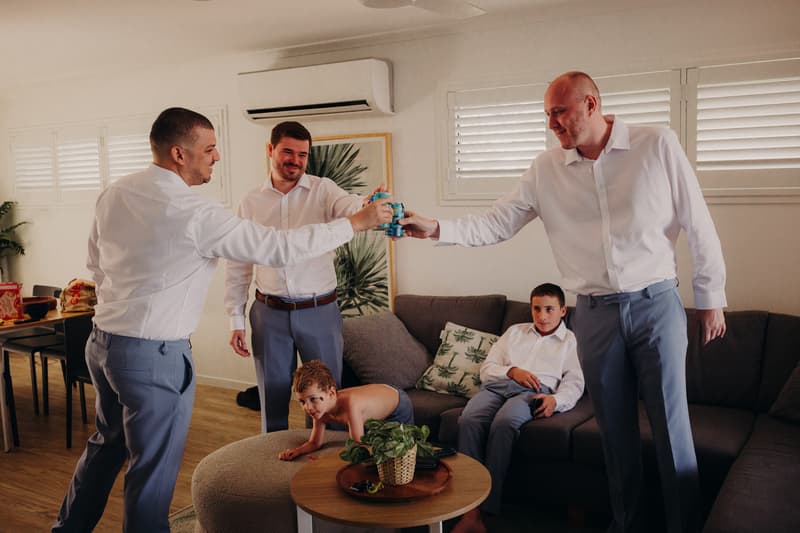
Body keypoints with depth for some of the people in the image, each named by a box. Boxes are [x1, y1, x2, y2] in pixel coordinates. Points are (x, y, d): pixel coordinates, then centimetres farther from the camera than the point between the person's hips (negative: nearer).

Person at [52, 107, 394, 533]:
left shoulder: (113, 194, 3)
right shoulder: (194, 214, -21)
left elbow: (96, 265, 15)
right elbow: (280, 248, -18)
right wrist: (356, 223, -11)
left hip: (102, 341, 9)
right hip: (155, 355, -9)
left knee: (107, 445, 27)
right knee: (154, 470, 7)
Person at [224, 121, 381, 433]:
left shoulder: (322, 190, -2)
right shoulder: (251, 202, 4)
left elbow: (349, 206, -25)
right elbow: (238, 264, 8)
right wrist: (236, 319, 4)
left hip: (319, 311, -1)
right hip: (269, 312, 2)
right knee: (272, 397, 13)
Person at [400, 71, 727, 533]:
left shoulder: (657, 146, -6)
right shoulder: (547, 170, 2)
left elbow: (698, 224, -1)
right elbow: (495, 225, 1)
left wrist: (711, 297, 2)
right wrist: (435, 228, -13)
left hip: (656, 304, -2)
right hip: (595, 313, 3)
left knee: (671, 427, 1)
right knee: (615, 430, 12)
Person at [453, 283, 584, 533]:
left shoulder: (571, 341, 23)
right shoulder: (515, 331, 32)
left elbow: (574, 383, 8)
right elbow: (486, 368, 22)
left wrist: (555, 400, -14)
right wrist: (512, 371, 1)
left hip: (534, 392, -3)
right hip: (497, 385, 3)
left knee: (504, 423, -38)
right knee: (468, 420, -32)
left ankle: (487, 508, -35)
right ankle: (470, 511, -37)